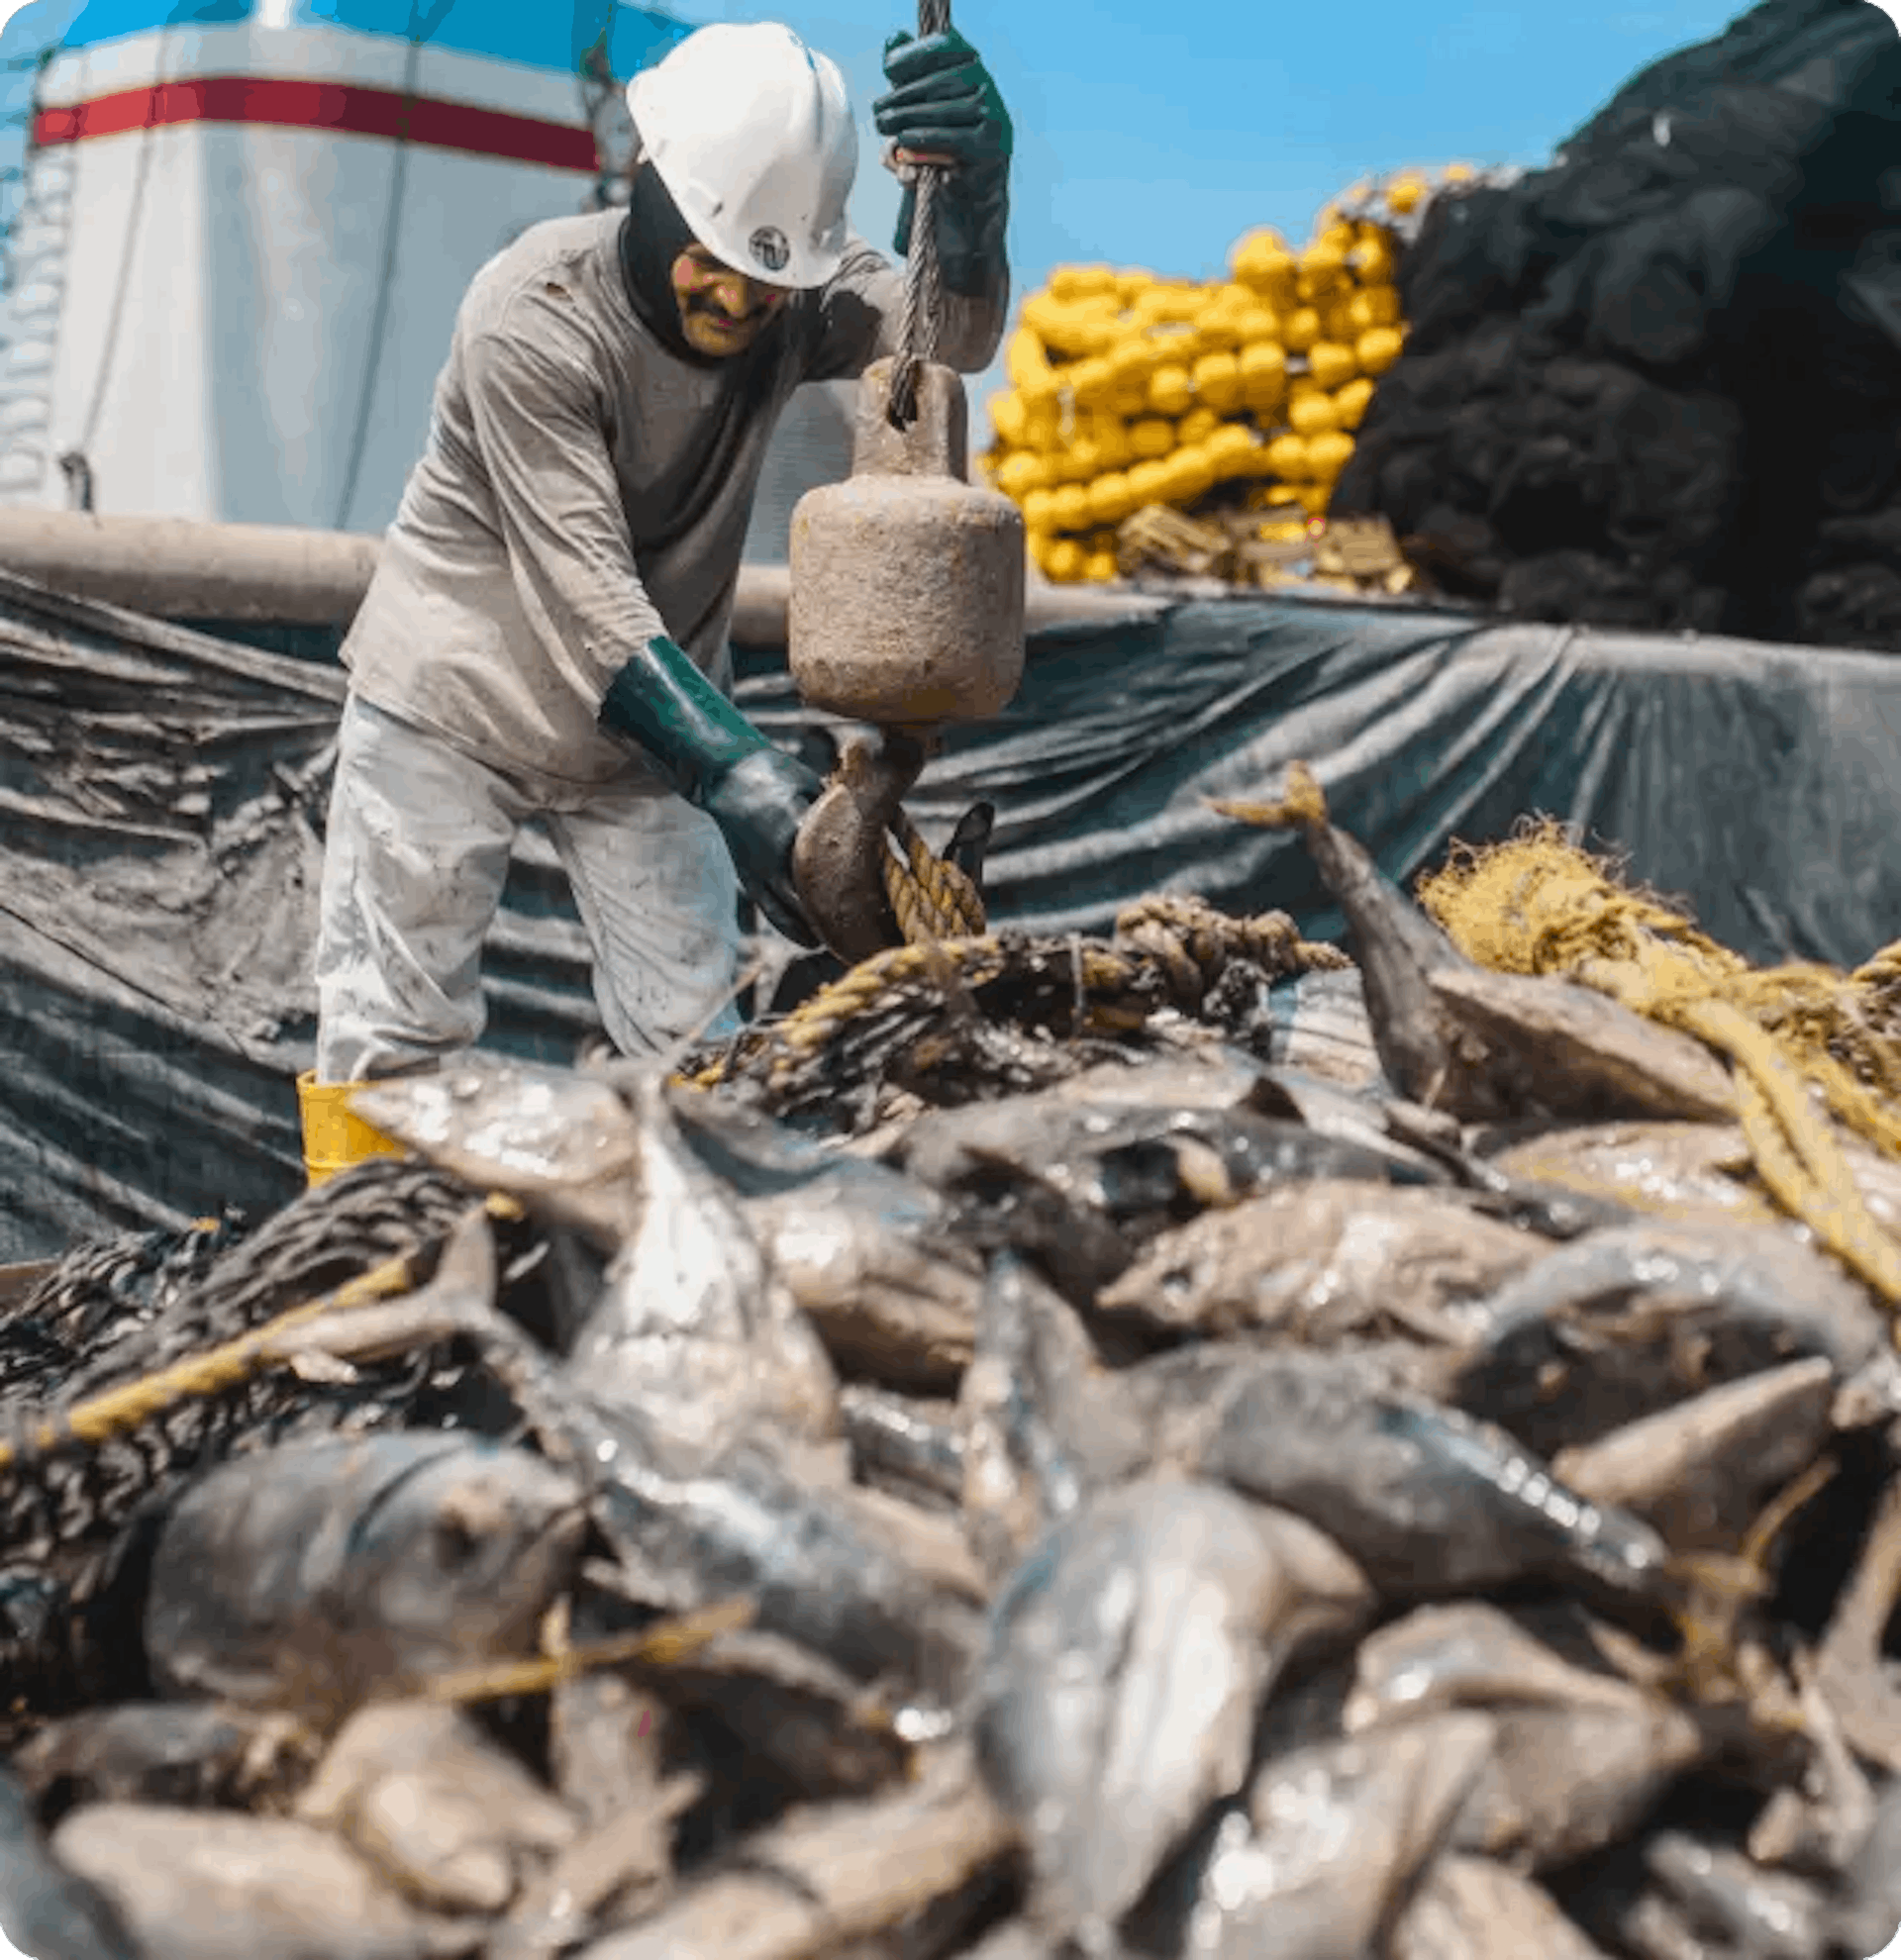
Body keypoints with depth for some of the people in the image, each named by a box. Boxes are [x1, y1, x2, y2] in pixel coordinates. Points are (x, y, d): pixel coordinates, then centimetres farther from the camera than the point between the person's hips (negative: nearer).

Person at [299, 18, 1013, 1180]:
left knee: (695, 1037, 4)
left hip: (652, 712, 4)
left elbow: (951, 339, -32)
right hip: (452, 701, -4)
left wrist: (973, 194, -53)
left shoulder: (793, 296, -12)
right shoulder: (533, 313, -26)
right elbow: (587, 595, -32)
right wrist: (735, 770, -43)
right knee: (397, 1039, -3)